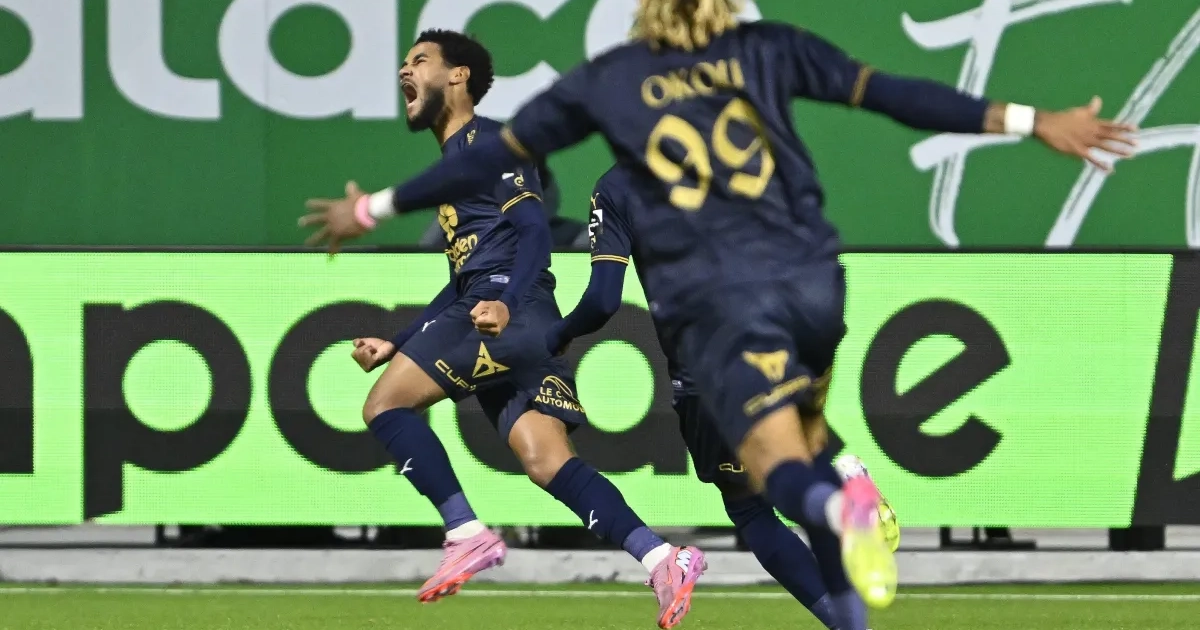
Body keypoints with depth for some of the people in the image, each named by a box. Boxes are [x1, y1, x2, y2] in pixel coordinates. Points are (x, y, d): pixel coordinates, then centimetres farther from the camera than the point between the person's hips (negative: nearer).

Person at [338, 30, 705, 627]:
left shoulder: (485, 141, 2)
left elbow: (533, 227, -11)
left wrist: (506, 305, -25)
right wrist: (396, 345, 30)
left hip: (508, 314, -9)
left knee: (385, 404, -9)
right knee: (545, 460, -6)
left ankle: (467, 534, -14)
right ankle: (661, 560, -18)